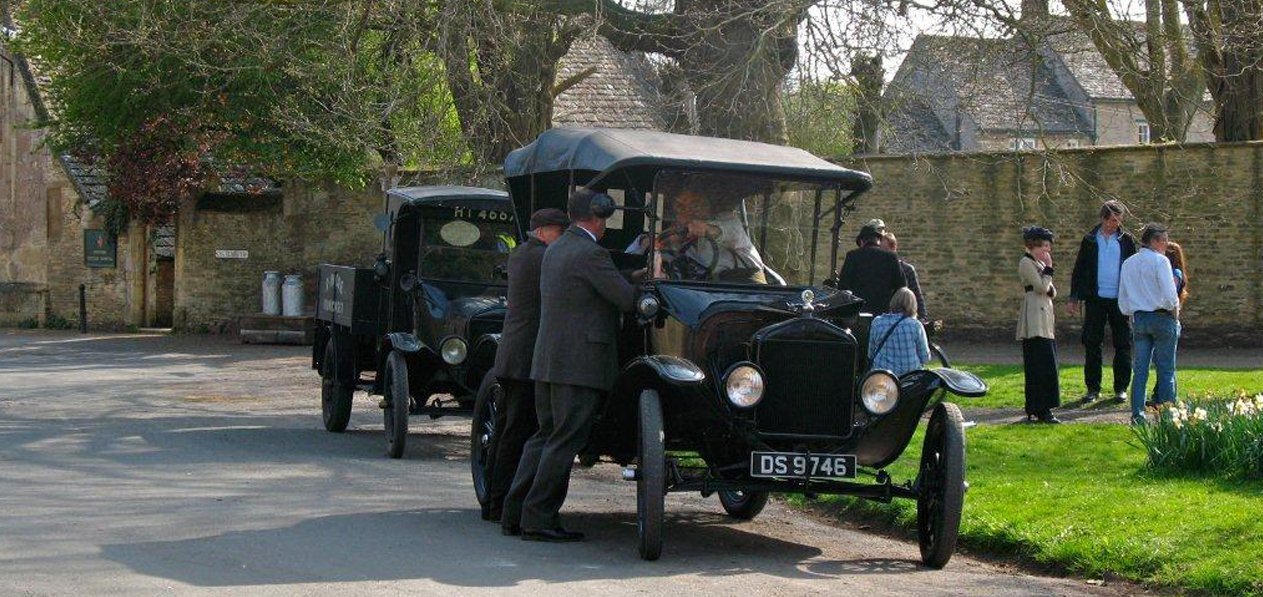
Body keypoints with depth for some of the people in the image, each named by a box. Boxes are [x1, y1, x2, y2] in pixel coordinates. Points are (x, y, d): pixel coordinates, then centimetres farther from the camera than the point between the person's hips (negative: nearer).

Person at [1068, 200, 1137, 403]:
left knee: (1123, 344, 2)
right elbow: (1079, 270, 9)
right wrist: (1074, 297, 4)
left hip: (1120, 299, 0)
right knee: (1092, 344, 2)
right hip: (1095, 299, 1)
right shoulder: (1090, 240, 6)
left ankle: (1121, 388, 10)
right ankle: (1093, 388, 9)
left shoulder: (1127, 240, 5)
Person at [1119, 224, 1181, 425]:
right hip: (1162, 317, -6)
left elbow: (1123, 299, 14)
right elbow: (1170, 294, -16)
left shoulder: (1128, 264, 11)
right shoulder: (1160, 261, -9)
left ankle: (1137, 413, 3)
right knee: (1166, 370, -1)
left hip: (1138, 318, 6)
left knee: (1140, 369, 7)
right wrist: (1175, 313, -1)